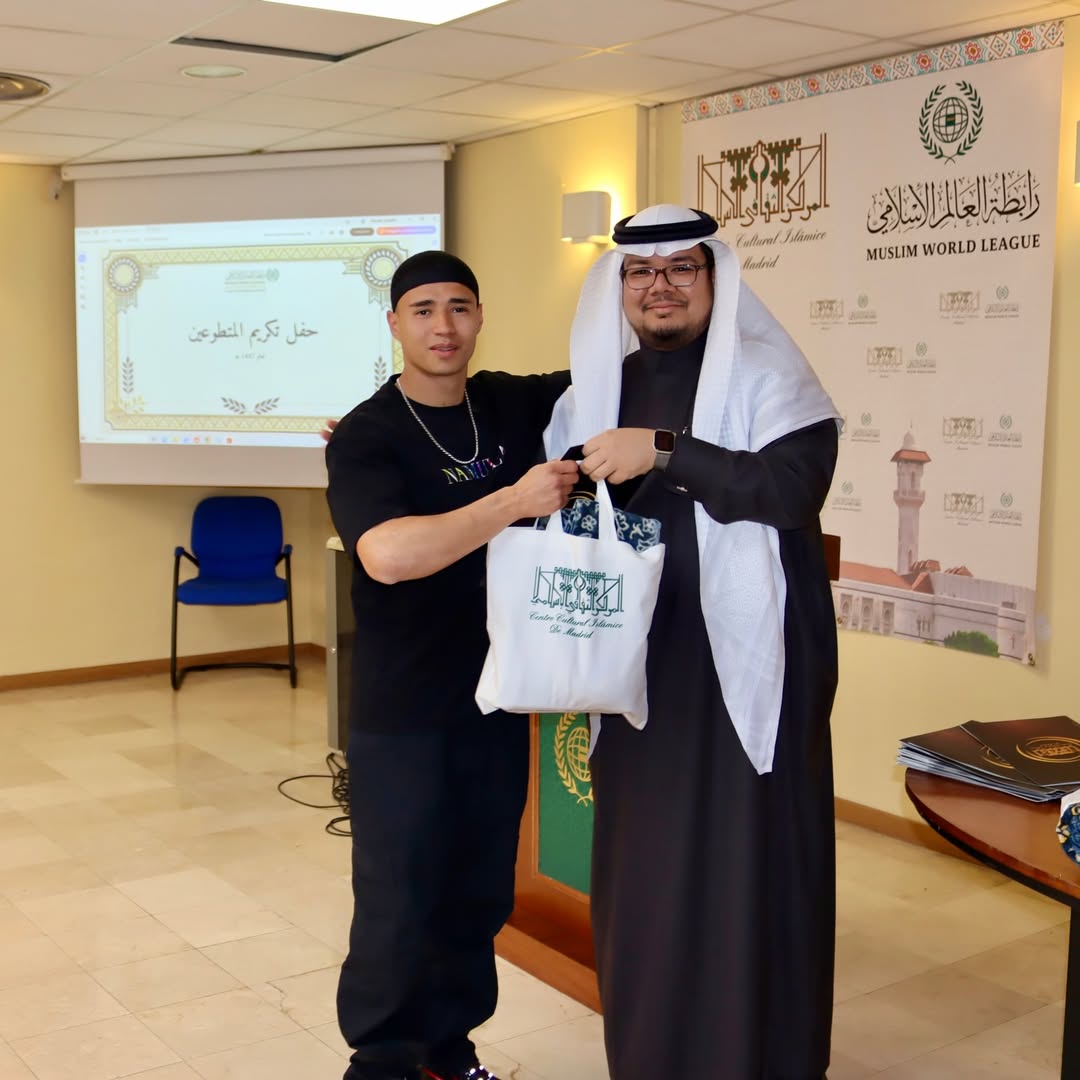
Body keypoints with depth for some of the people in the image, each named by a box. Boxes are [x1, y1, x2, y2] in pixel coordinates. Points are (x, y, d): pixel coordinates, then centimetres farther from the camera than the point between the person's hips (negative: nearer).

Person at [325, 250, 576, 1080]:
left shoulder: (517, 404, 4)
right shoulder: (365, 436, -12)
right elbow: (388, 555, -29)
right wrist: (516, 500, -28)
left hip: (496, 698, 5)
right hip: (403, 712, -5)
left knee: (480, 894, 16)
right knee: (398, 901, 4)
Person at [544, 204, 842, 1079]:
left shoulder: (764, 372, -4)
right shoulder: (600, 388, 12)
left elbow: (795, 483, -18)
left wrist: (665, 451, -26)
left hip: (744, 653, -5)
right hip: (637, 657, 5)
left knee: (745, 862, 0)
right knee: (640, 860, 10)